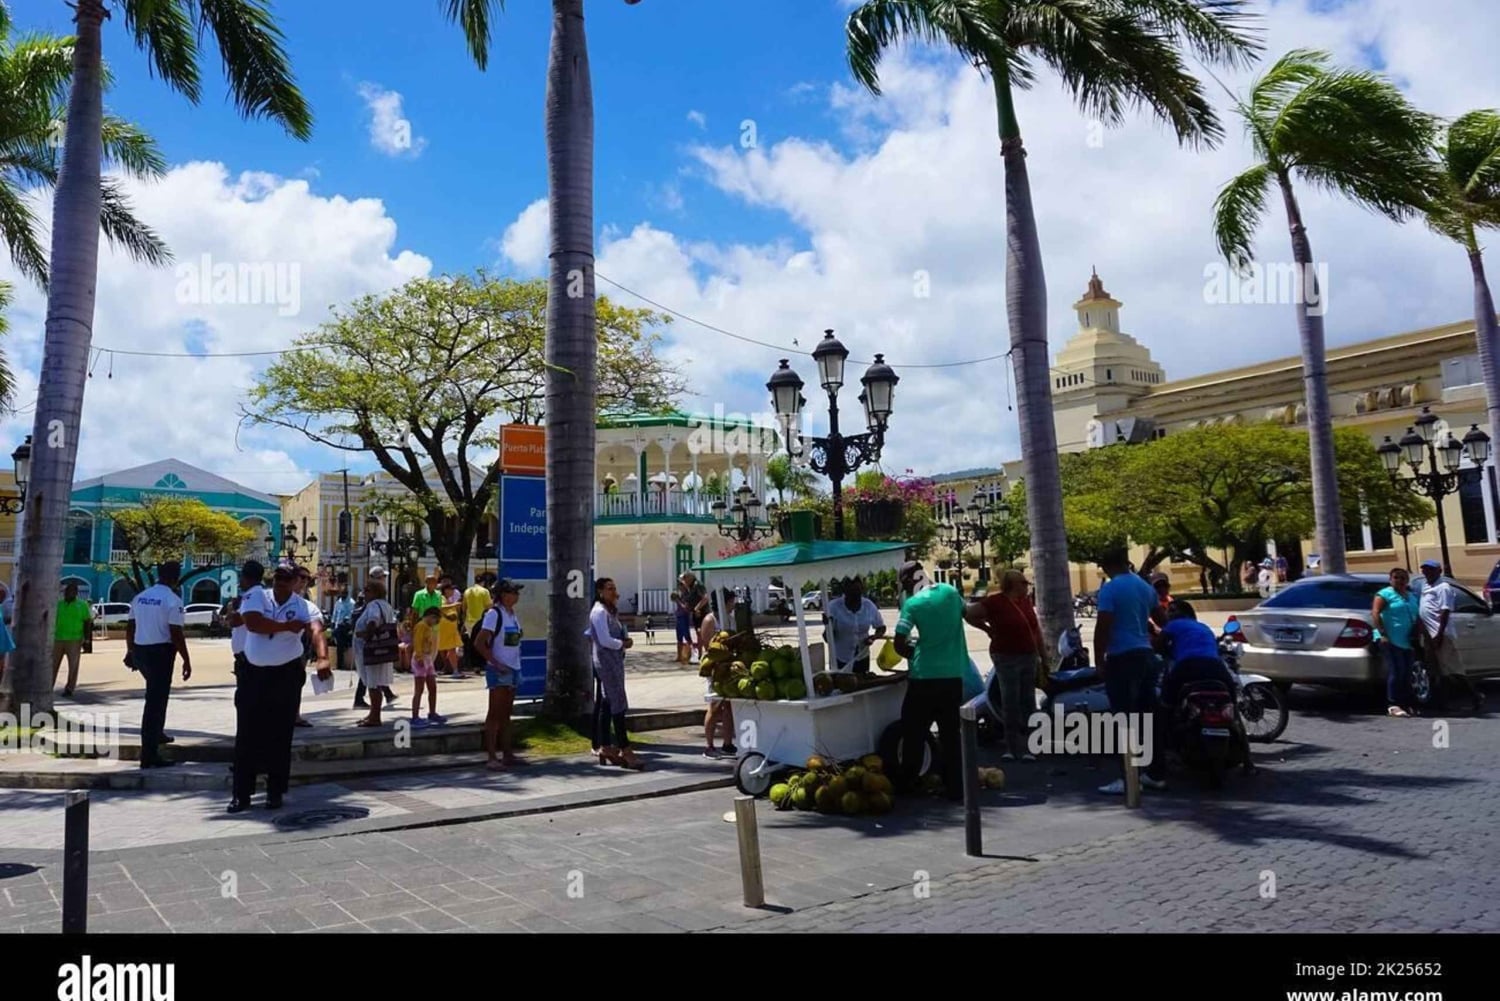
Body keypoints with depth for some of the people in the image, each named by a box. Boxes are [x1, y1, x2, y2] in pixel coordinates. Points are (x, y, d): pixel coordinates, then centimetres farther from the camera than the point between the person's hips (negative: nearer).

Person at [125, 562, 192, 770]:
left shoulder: (140, 597, 10)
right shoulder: (173, 600, -13)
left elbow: (130, 627, 15)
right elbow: (176, 634, -16)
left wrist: (130, 651, 27)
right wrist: (186, 660, -10)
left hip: (139, 651, 7)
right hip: (161, 652, -7)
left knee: (155, 694, 29)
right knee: (156, 701, -3)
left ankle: (157, 734, 32)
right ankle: (150, 756, 1)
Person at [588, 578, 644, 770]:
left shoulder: (610, 611, 16)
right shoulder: (599, 612, -14)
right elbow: (605, 640, -21)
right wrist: (623, 644, -8)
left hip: (614, 660, 10)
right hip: (606, 661, -10)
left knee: (607, 704, 12)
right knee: (618, 705, -9)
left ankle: (605, 748, 17)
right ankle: (625, 750, -8)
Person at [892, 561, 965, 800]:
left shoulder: (912, 604, -9)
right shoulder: (950, 591, 4)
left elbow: (899, 645, -10)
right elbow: (966, 613, 24)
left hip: (924, 676, -4)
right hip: (953, 676, 4)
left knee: (914, 733, 9)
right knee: (950, 734, 11)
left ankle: (906, 785, 17)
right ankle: (955, 787, 12)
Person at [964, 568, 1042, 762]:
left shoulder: (1026, 601, 10)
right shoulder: (995, 602, -12)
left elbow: (1036, 628, 16)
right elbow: (968, 613, -11)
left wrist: (1044, 655, 15)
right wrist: (988, 629, -5)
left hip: (1029, 657, 6)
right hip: (1007, 658, -6)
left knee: (1028, 703, 8)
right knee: (1011, 704, -1)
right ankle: (1013, 748, 5)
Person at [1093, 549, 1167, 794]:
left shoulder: (1109, 589, -11)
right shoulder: (1146, 587, 12)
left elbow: (1102, 627, -17)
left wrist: (1099, 661, -10)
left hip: (1122, 658, -8)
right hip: (1145, 655, 8)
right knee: (1149, 716, 12)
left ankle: (1129, 778, -5)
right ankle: (1156, 773, 17)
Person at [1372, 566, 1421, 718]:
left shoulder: (1412, 597, 19)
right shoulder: (1385, 594, -4)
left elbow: (1416, 619, 24)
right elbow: (1375, 613, -13)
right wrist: (1382, 634, -19)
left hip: (1408, 642, 7)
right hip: (1391, 641, -7)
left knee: (1407, 674, 9)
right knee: (1396, 671, -11)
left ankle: (1406, 704, 16)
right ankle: (1392, 705, -8)